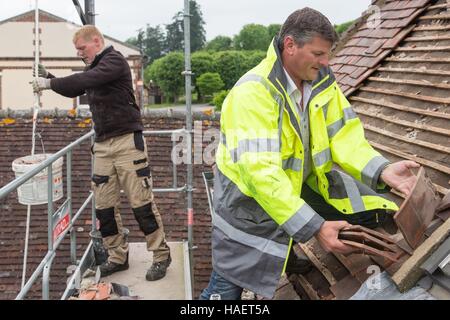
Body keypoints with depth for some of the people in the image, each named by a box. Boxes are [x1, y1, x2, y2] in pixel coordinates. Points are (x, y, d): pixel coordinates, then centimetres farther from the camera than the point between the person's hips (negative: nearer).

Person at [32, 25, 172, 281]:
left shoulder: (115, 60, -7)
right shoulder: (93, 68, 18)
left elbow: (86, 80, -22)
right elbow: (74, 90, 29)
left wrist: (49, 83, -14)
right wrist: (48, 77, 14)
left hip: (127, 141, -8)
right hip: (103, 145, 8)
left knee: (141, 202, -5)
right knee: (104, 205, 6)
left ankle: (161, 256, 6)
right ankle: (118, 257, 18)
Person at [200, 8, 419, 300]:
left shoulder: (322, 80, -7)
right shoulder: (253, 92, -29)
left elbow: (344, 136, -7)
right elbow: (260, 172, -36)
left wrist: (381, 171, -27)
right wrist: (314, 227, -40)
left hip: (303, 184, 6)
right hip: (251, 197, -6)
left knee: (375, 210, 2)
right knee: (226, 287, 2)